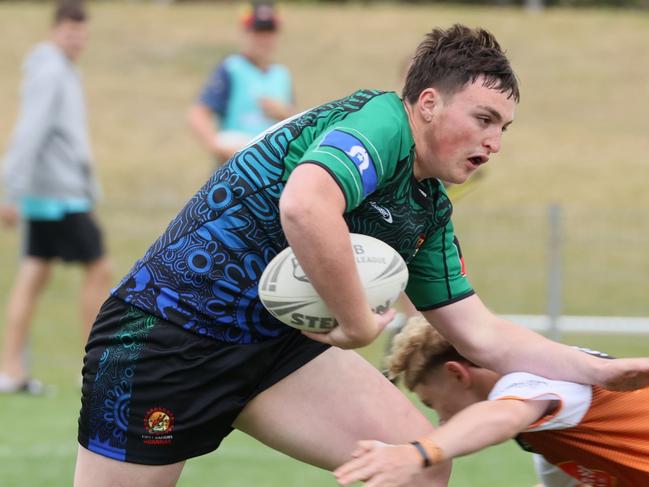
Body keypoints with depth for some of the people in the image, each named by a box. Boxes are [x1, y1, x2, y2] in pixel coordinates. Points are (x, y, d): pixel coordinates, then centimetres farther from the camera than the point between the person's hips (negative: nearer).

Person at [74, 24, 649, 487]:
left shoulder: (430, 210, 9)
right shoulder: (381, 121, -18)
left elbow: (482, 336, 15)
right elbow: (305, 206, -39)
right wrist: (360, 324, -27)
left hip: (277, 342, 8)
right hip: (163, 328, -8)